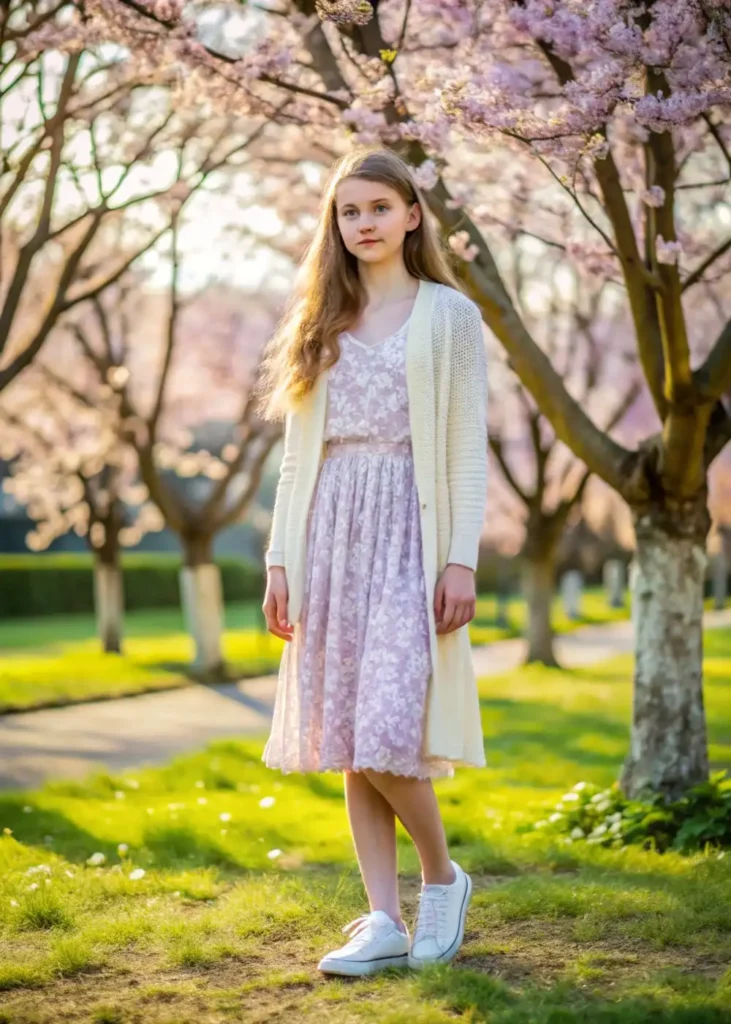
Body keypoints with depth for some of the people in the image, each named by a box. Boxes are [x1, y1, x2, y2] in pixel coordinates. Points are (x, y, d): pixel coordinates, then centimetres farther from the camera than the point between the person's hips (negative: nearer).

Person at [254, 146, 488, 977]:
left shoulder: (448, 315, 4)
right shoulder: (320, 324, 15)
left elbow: (468, 448, -2)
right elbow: (298, 451, 14)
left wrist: (462, 559, -10)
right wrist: (280, 558, 7)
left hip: (408, 532, -5)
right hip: (332, 533, 5)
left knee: (383, 734, -13)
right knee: (346, 741, 2)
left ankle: (442, 875, 12)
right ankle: (384, 921, 8)